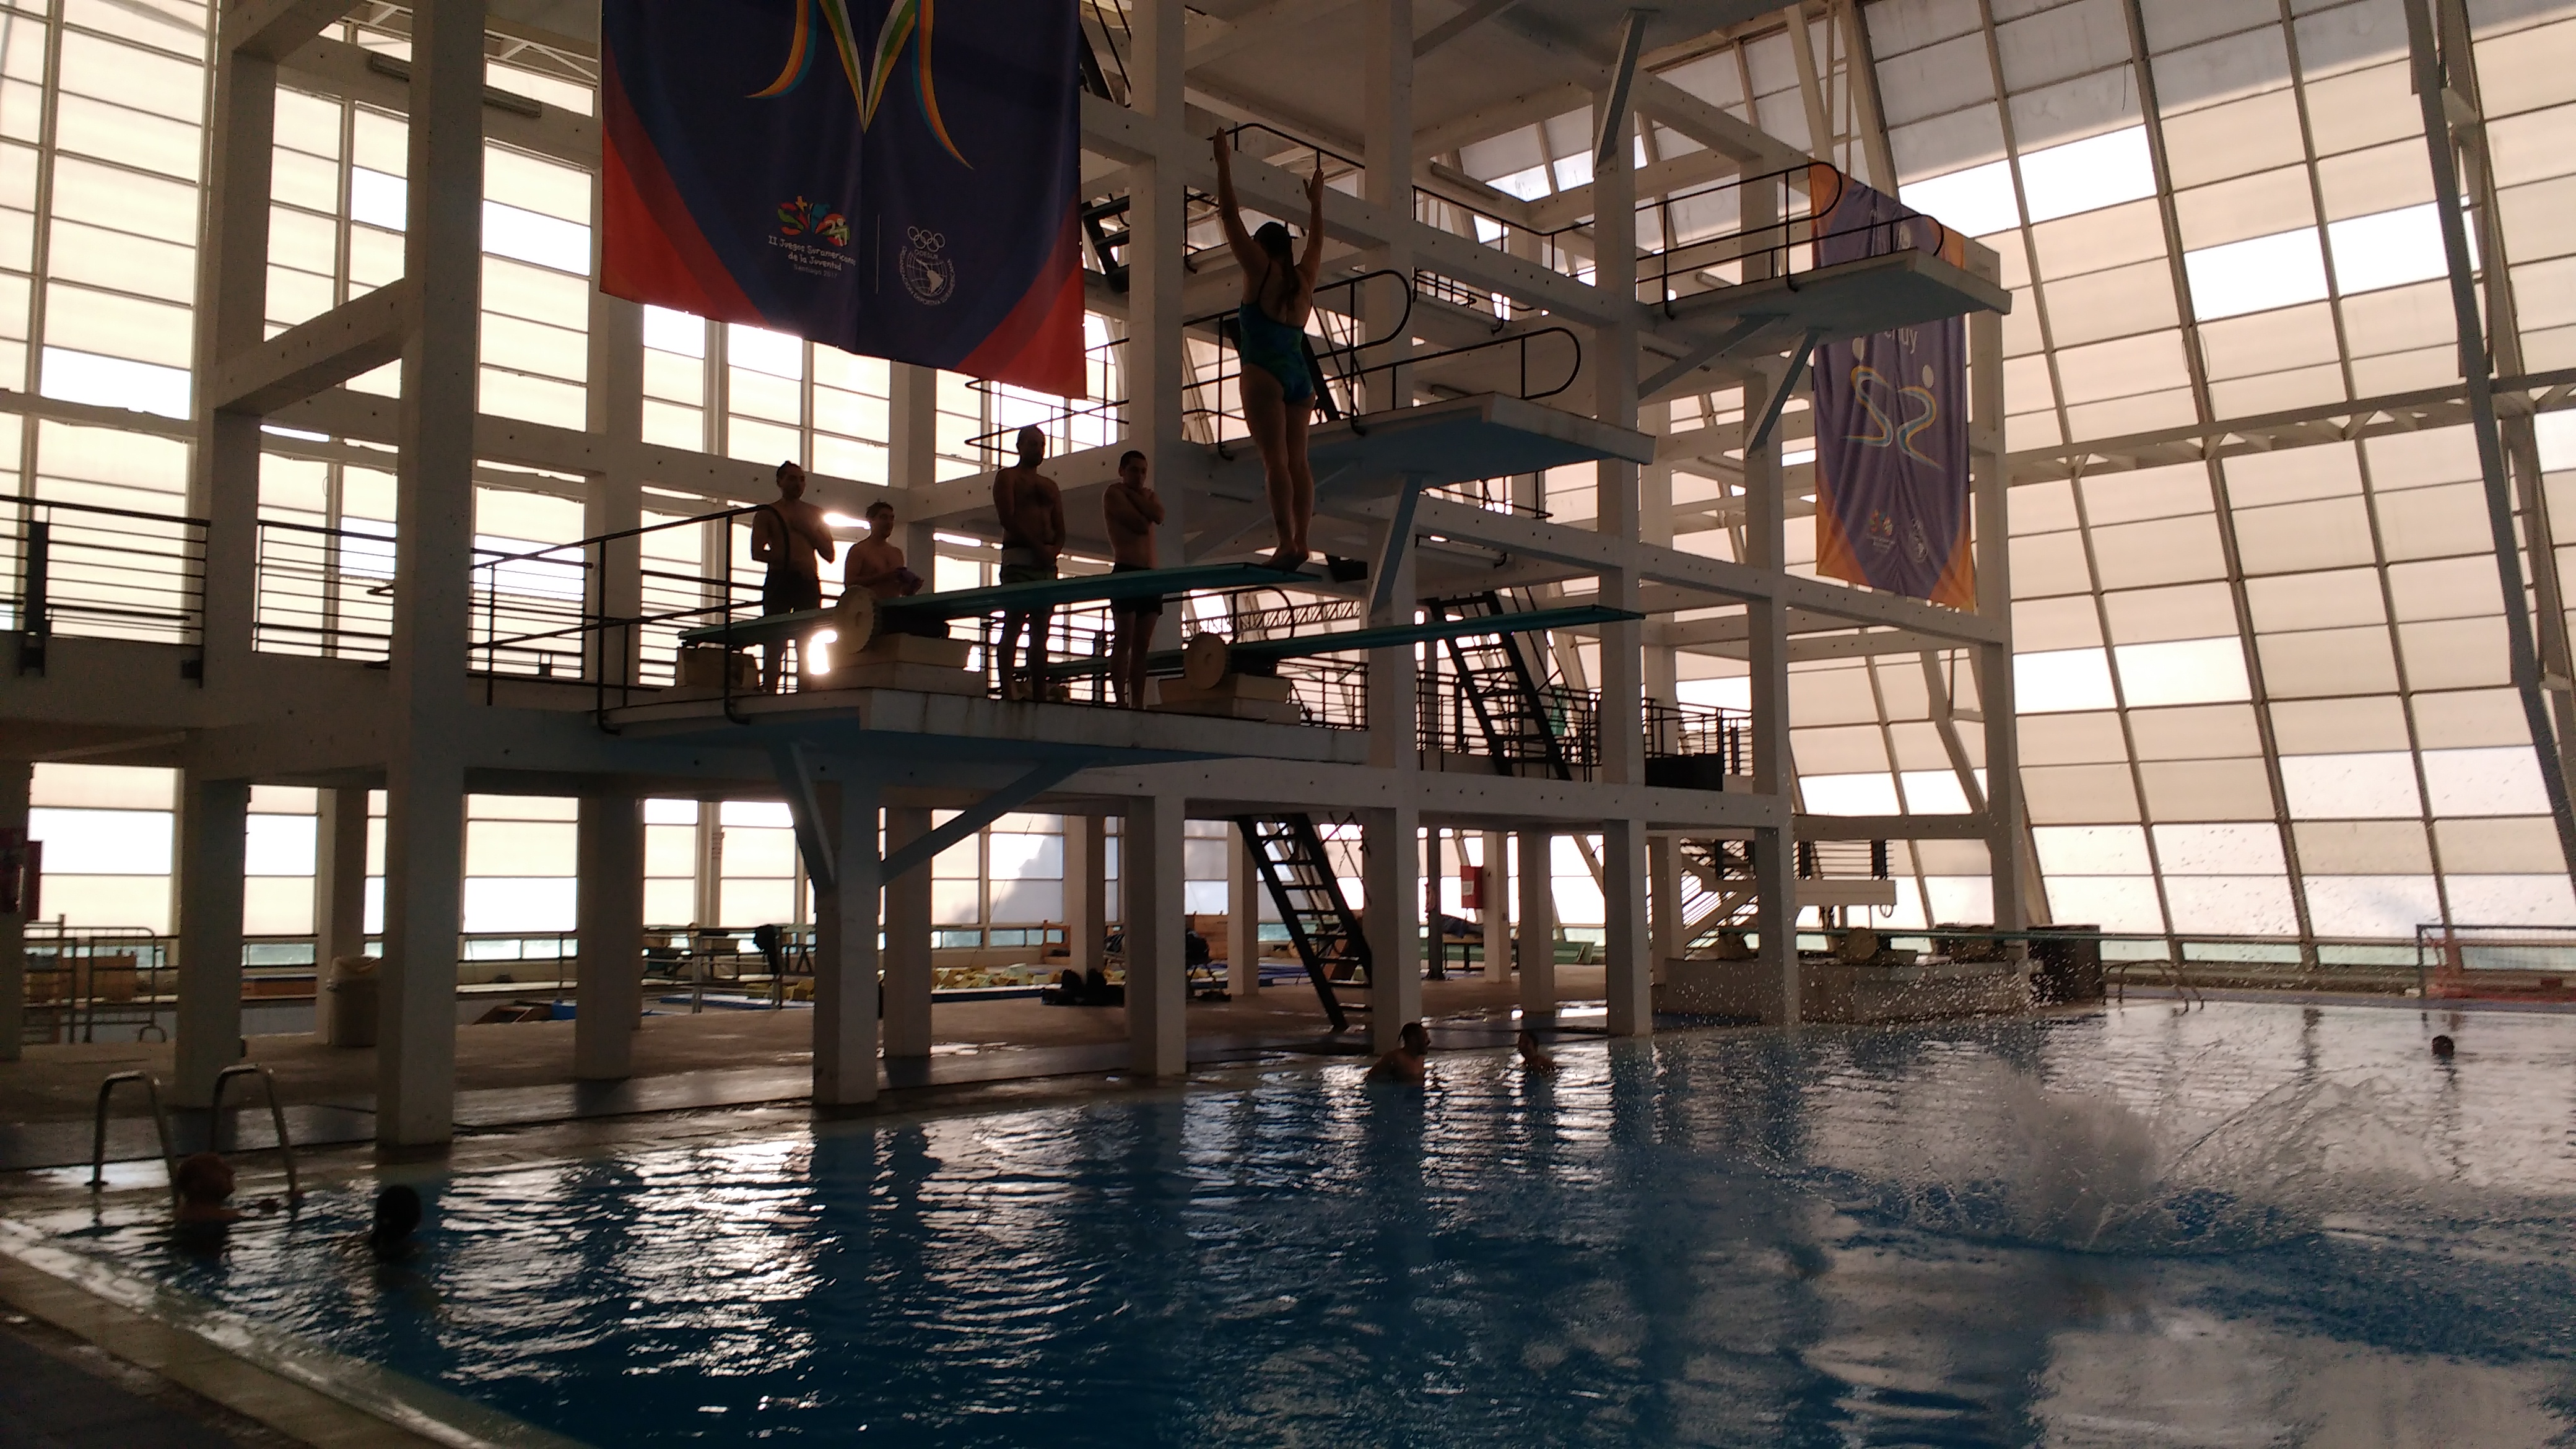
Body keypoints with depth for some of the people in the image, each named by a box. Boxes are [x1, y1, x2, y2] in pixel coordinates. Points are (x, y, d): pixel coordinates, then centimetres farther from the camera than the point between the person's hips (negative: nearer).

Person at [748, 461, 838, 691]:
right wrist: (792, 560, -13)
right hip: (780, 581, -3)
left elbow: (829, 555, 13)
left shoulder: (815, 514, 18)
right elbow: (757, 553, -3)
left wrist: (808, 530, 1)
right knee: (775, 645, -8)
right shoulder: (767, 513, 9)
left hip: (809, 583, 3)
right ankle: (769, 694, -10)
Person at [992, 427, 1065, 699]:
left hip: (1047, 560, 6)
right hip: (1019, 555, -6)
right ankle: (1008, 690, -21)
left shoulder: (1050, 486, 24)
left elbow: (1061, 530, 18)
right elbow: (1007, 517, -7)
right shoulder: (1007, 477, 8)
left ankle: (1039, 694, -3)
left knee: (1040, 630, 0)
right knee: (1013, 624, -14)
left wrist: (1054, 549, -4)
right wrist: (1037, 546, -14)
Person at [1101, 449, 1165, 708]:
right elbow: (1140, 524, -11)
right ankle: (1121, 700, -15)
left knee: (1142, 644, 1)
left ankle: (1138, 703, -1)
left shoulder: (1149, 494, 22)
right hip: (1125, 571, -6)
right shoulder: (1114, 493, 2)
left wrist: (1135, 495, -2)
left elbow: (1158, 516, -2)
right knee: (1124, 639, -11)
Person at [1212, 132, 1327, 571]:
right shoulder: (1304, 278, 16)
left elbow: (1230, 216, 5)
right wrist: (1316, 200, 48)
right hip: (1300, 375, 6)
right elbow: (1316, 238, 35)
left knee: (1275, 458, -14)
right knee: (1297, 459, 2)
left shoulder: (1259, 268, 3)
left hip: (1265, 373, -6)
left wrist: (1224, 163, 13)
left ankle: (1287, 544, -23)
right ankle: (1301, 541, -7)